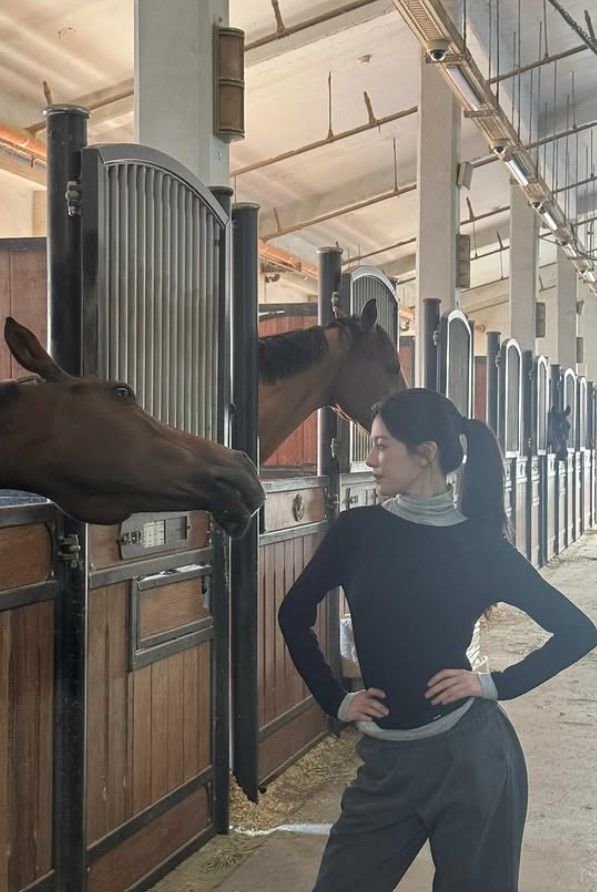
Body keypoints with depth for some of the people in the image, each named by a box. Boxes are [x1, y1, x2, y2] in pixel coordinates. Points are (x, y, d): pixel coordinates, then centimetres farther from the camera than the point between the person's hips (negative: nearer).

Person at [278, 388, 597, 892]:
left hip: (470, 753, -2)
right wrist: (335, 701, 5)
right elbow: (294, 615, 11)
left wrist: (496, 684, -7)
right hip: (388, 759, 2)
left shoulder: (481, 545, -7)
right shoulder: (357, 531, -3)